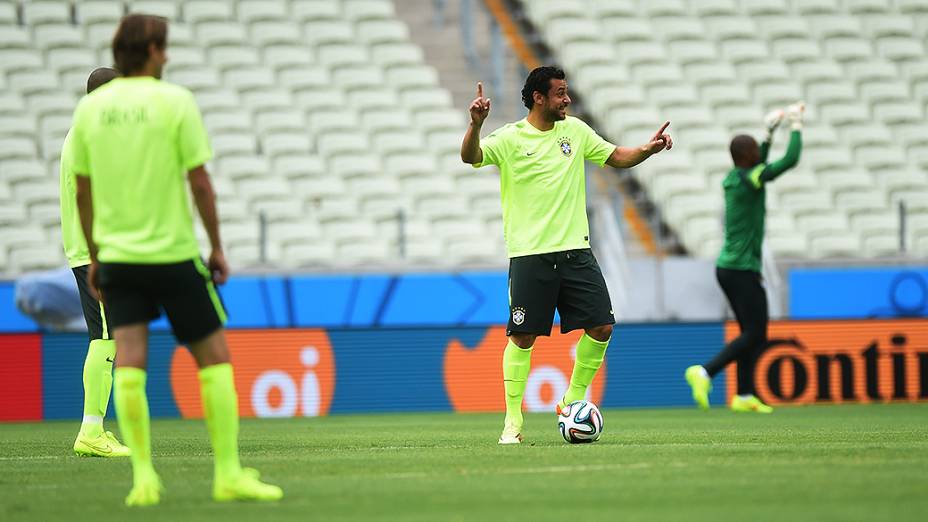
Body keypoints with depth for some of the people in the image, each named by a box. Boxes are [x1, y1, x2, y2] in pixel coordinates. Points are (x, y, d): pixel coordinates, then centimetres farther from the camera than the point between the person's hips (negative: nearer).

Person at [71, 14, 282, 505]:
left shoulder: (90, 107, 4)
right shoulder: (175, 101, -7)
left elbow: (82, 190, 9)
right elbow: (199, 180, -8)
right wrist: (217, 246, 2)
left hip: (116, 256, 3)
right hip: (173, 254, -3)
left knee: (129, 362, 0)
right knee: (214, 357, 7)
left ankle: (143, 475, -8)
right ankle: (228, 473, 6)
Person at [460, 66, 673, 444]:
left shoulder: (575, 130, 11)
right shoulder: (510, 139, -5)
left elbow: (617, 158, 20)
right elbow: (470, 157, -20)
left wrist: (648, 149, 1)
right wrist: (475, 124, -39)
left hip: (575, 250, 5)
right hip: (530, 254, -5)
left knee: (601, 327, -2)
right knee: (523, 337, -6)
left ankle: (573, 400, 16)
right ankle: (513, 421, 1)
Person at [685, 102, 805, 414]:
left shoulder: (732, 180, 10)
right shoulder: (750, 179, -14)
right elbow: (791, 160, -16)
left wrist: (770, 135, 32)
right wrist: (796, 126, -2)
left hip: (727, 268, 9)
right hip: (743, 271, -9)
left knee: (751, 333, 13)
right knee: (755, 335, -6)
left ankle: (744, 396, 10)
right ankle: (704, 373, -18)